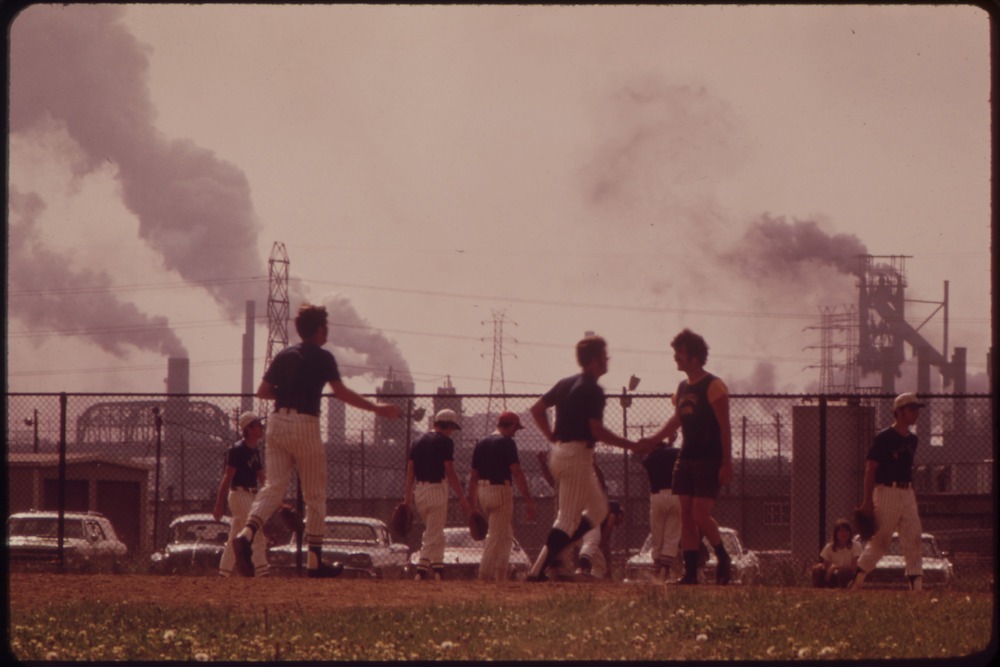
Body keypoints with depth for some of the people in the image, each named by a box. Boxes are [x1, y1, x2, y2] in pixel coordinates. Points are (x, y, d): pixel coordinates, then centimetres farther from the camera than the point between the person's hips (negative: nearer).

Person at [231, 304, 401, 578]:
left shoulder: (284, 355, 13)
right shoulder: (322, 358, -3)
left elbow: (262, 391, 12)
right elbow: (341, 392, -14)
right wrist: (376, 409, -11)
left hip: (277, 422, 5)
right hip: (305, 425, -5)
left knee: (274, 486, -1)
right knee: (315, 496, 6)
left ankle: (246, 534, -28)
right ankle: (314, 561, 7)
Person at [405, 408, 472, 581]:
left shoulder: (419, 441, 12)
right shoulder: (445, 442, -8)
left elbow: (410, 469, 10)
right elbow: (449, 472, -13)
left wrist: (407, 496, 13)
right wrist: (462, 497, -10)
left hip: (418, 490, 7)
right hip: (436, 488, -7)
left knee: (430, 530, 20)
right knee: (434, 534, -4)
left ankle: (437, 567, 12)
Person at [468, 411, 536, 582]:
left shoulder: (481, 444, 13)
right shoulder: (507, 442, -9)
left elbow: (473, 476, 14)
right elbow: (517, 473, -17)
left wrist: (472, 504, 18)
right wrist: (528, 499, -17)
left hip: (482, 491, 7)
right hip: (501, 490, -7)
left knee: (506, 535, 18)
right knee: (497, 537, -4)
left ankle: (501, 577, 16)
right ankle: (484, 577, -8)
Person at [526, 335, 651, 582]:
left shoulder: (566, 383, 13)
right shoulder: (592, 390, -13)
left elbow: (537, 409, 17)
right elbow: (597, 431, -19)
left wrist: (552, 437, 16)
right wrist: (632, 446, -12)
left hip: (559, 453, 9)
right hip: (578, 454, -9)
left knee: (598, 509, 17)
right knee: (569, 518, -5)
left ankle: (552, 555, 8)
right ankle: (539, 569, -10)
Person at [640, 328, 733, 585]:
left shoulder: (713, 386, -10)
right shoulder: (683, 388, 13)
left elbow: (724, 427, -13)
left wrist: (726, 463, -17)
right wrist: (650, 441, 17)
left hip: (709, 461, -8)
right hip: (686, 458, 8)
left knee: (700, 515, -13)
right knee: (686, 514, 3)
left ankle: (723, 558, 9)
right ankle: (690, 571, 4)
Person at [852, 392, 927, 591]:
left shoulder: (912, 440, 13)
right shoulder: (884, 438, -8)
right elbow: (870, 469, -9)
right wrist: (867, 501, -15)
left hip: (907, 494, 7)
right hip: (886, 492, -7)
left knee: (914, 541, -2)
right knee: (879, 541, -4)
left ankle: (916, 587, -5)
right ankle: (856, 581, 9)